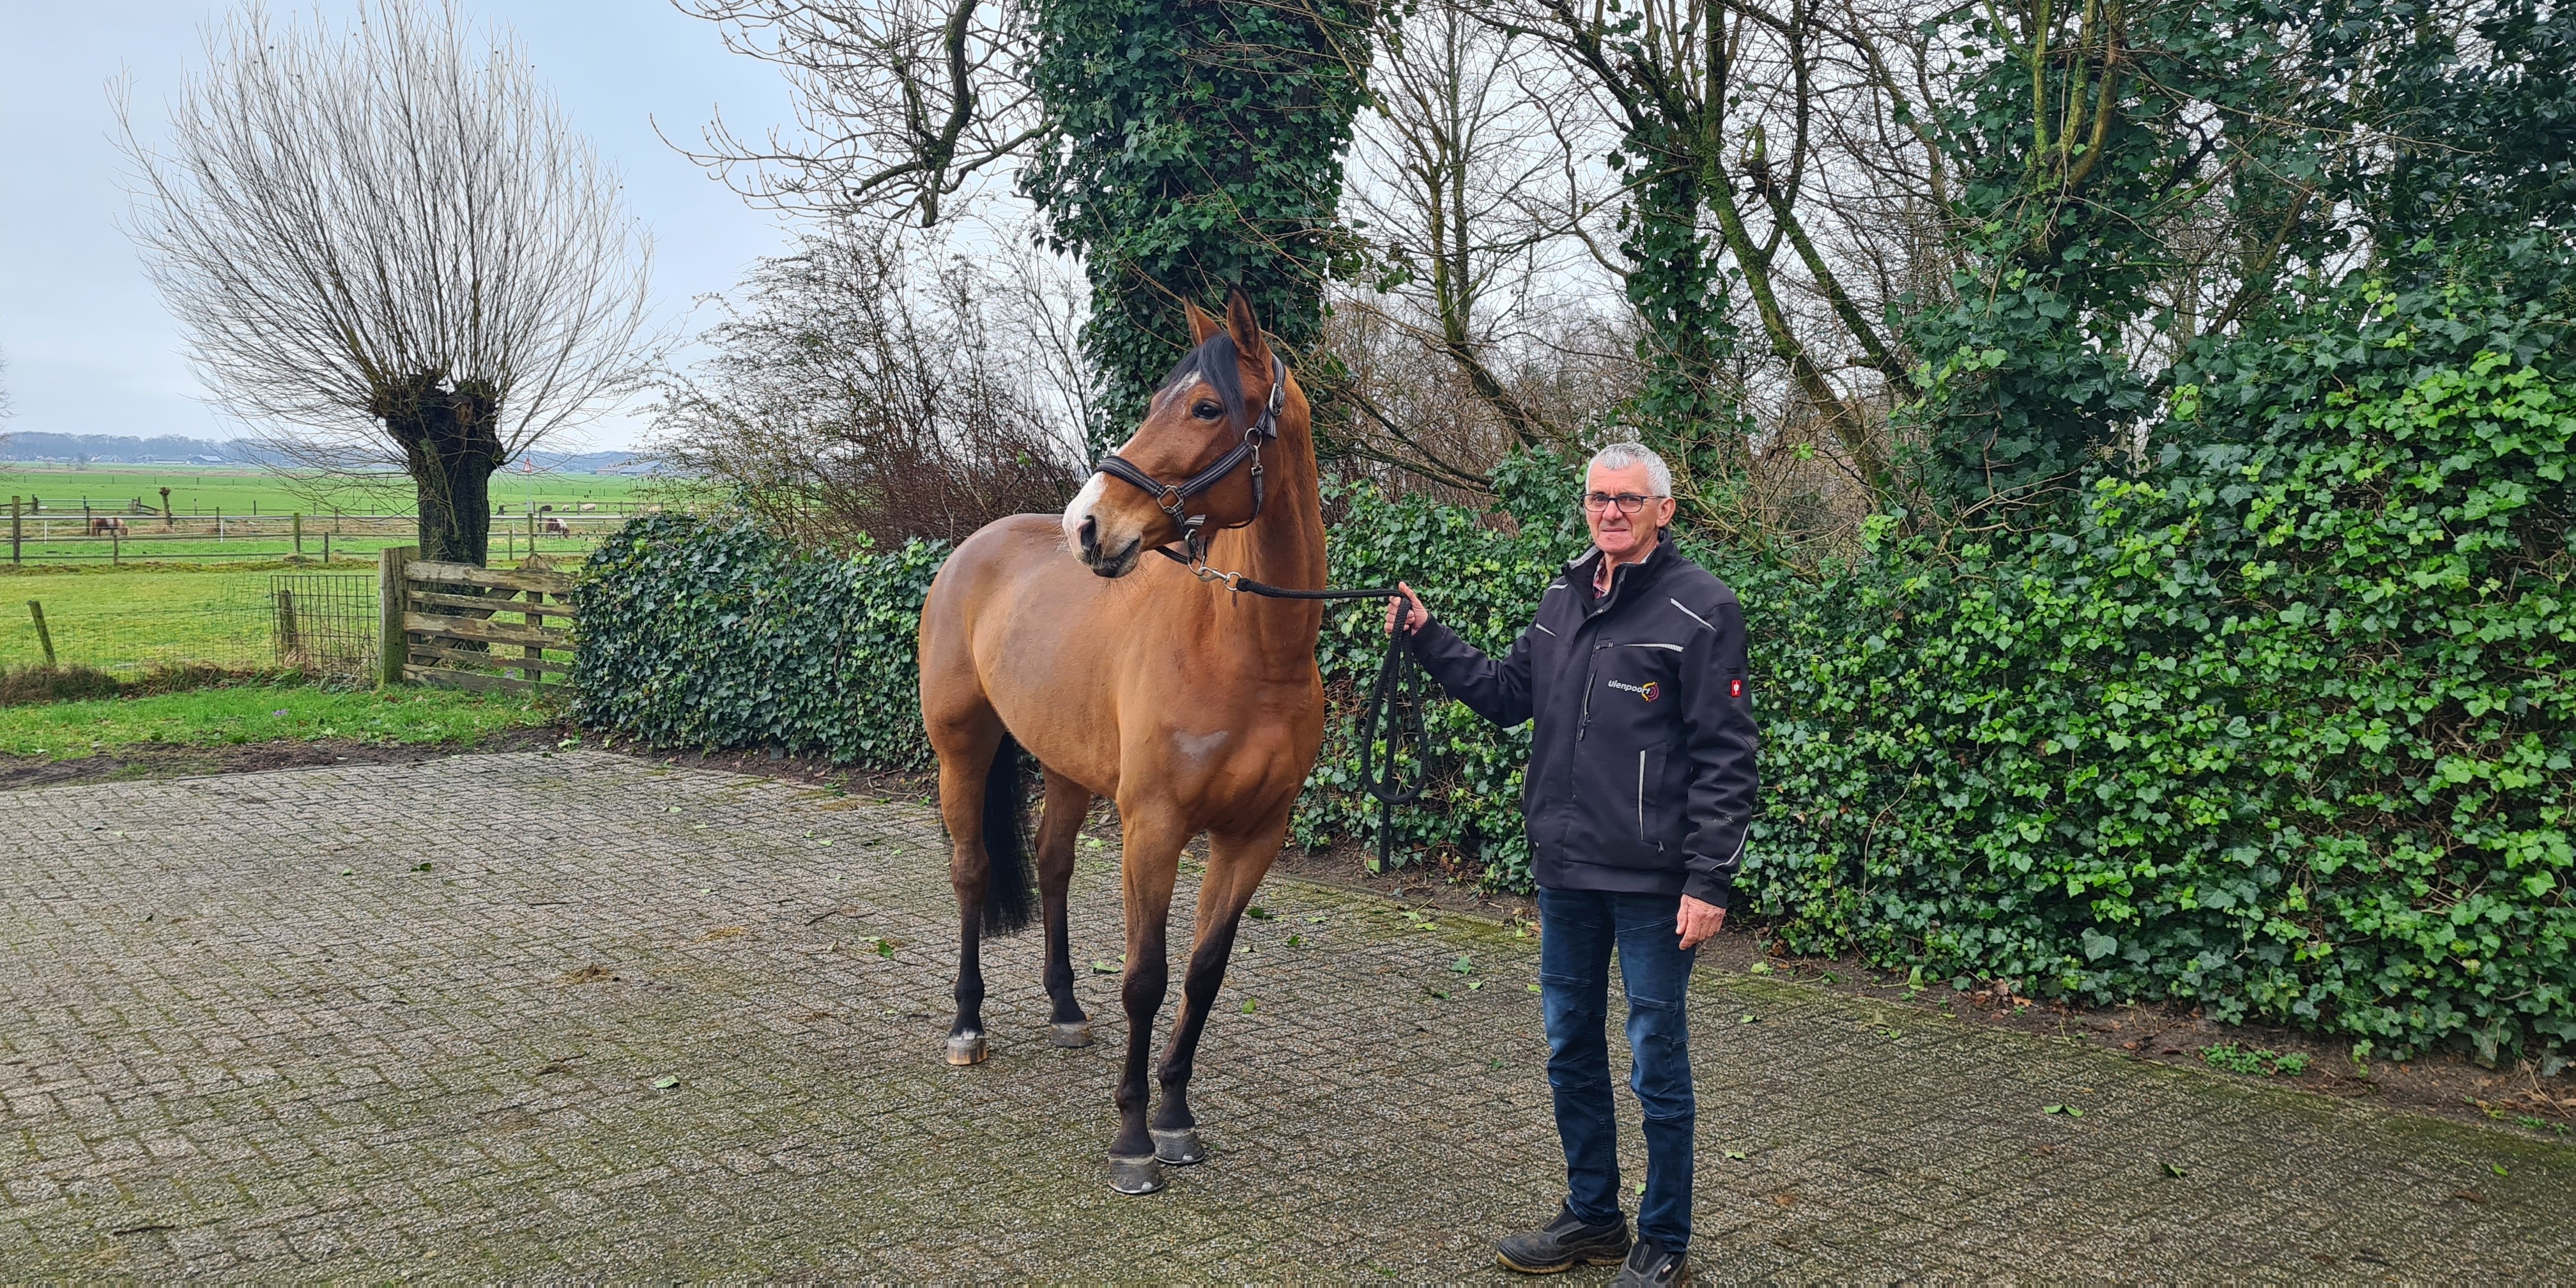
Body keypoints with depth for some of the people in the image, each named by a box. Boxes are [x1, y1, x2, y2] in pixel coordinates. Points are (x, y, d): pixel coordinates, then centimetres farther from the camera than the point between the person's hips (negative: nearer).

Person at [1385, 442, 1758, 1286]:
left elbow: (1726, 757, -13)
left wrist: (1709, 879, -17)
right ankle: (1592, 1218, 33)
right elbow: (1509, 693, 17)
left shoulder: (1700, 608, -11)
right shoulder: (1563, 599, 9)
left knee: (1658, 1061, 5)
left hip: (1652, 882, -7)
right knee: (1571, 1050, 17)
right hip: (1565, 870, 7)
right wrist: (1428, 642, 6)